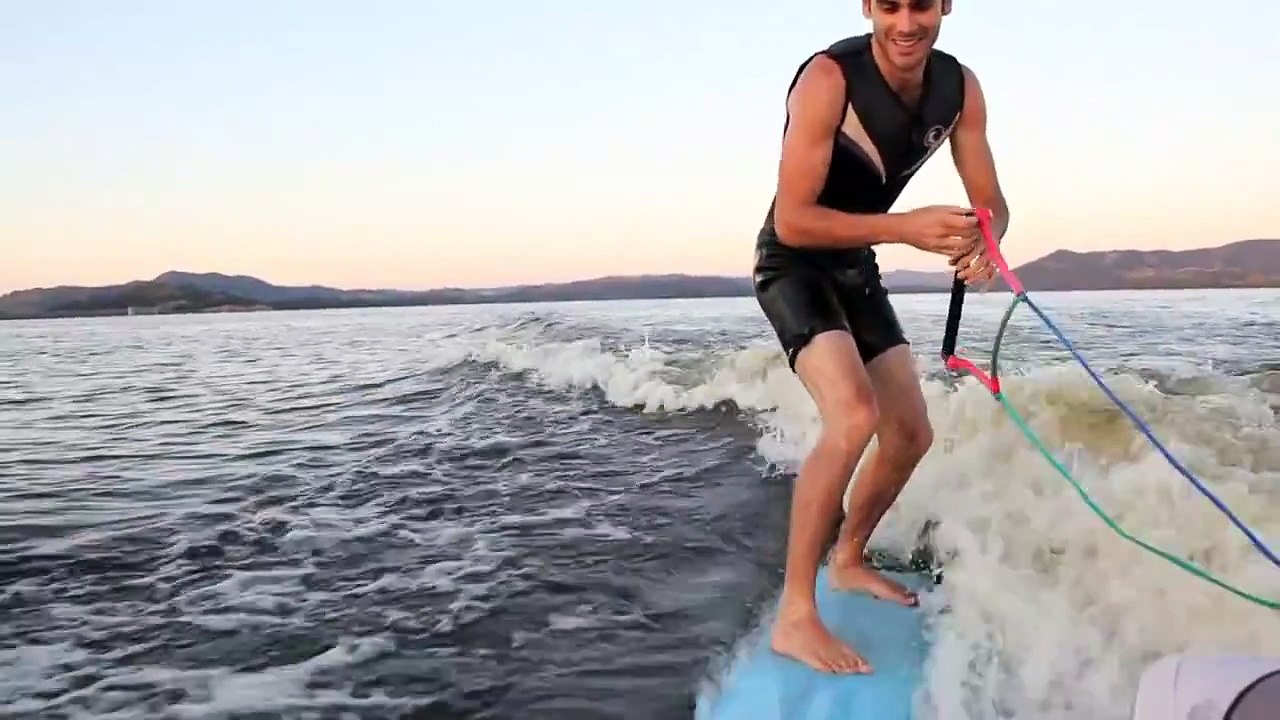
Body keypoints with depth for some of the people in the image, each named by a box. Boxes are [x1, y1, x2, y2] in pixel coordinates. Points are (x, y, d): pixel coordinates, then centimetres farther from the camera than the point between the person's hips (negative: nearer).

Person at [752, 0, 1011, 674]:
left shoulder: (960, 89, -5)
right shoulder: (828, 79, -25)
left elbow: (990, 201, -1)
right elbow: (792, 222, -26)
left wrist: (983, 241, -24)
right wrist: (905, 227, -33)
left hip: (855, 267, 8)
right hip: (793, 264, -7)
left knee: (911, 435, 11)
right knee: (853, 418, -28)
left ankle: (848, 561, 35)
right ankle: (794, 614, -20)